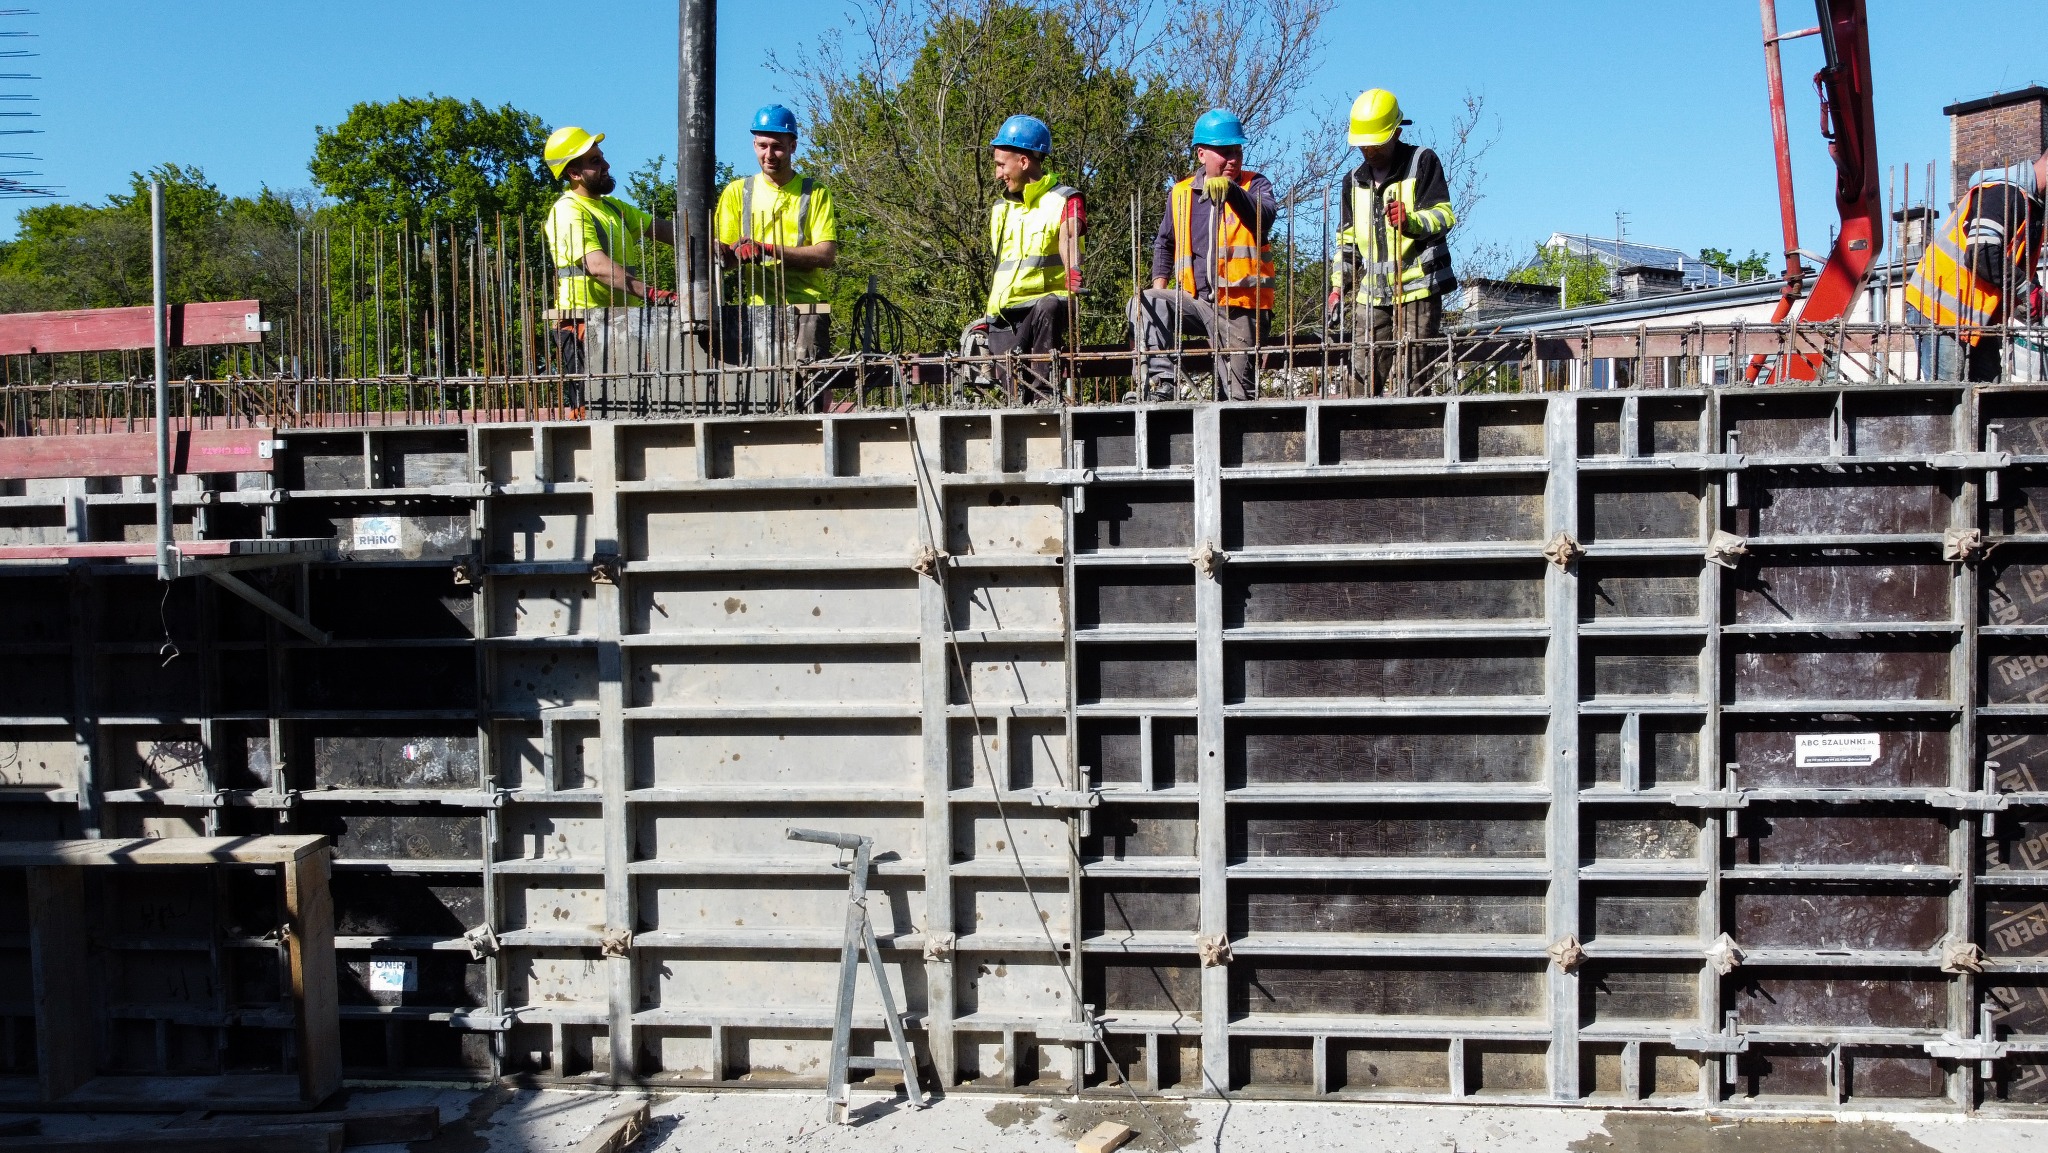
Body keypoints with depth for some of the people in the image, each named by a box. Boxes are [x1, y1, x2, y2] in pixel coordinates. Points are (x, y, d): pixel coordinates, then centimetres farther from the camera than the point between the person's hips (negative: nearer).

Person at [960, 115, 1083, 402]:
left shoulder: (1064, 201, 0)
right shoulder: (1000, 208, 21)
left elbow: (1069, 245, -20)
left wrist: (1074, 287, -39)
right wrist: (988, 318, 13)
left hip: (1045, 301, -5)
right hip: (1004, 315, 5)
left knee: (1048, 308, -40)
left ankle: (1046, 397, -35)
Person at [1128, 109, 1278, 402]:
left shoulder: (1254, 185, 5)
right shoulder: (1181, 193, 13)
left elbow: (1266, 215, -20)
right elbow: (1164, 243, 27)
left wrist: (1231, 189, -37)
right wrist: (1159, 283, 10)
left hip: (1240, 308, -2)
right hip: (1194, 301, 3)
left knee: (1238, 394, -6)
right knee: (1146, 303, -24)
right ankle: (1160, 384, -30)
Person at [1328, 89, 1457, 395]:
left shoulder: (1422, 162, 2)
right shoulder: (1354, 180, 19)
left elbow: (1443, 215, -8)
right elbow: (1346, 240, 24)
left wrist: (1411, 221, -29)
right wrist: (1338, 286, 15)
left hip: (1417, 289, -5)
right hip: (1371, 293, 5)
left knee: (1409, 377, -11)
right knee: (1363, 375, -3)